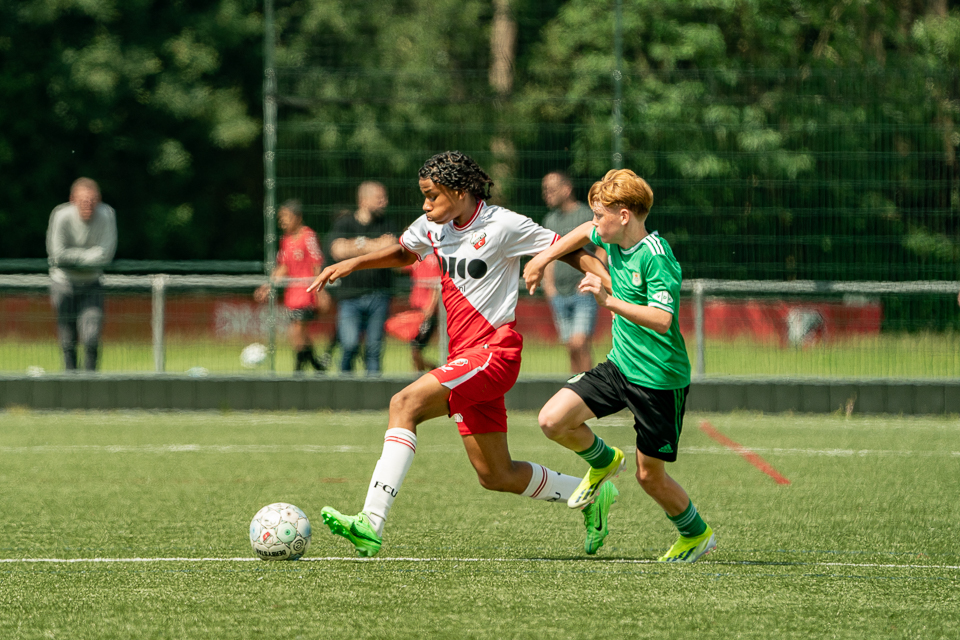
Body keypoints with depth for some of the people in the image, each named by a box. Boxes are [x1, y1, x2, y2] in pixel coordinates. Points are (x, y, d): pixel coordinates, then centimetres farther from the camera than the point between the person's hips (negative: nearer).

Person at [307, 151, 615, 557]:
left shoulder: (503, 225, -10)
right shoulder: (434, 226, 10)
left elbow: (570, 251, -5)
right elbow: (403, 253, 31)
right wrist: (351, 264, 17)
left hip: (493, 351, -8)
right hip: (464, 356, 8)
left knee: (405, 404, -25)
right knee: (495, 476, 9)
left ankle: (372, 523, -33)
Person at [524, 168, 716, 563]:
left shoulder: (656, 257, -23)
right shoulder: (615, 242, 2)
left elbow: (662, 320, -34)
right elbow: (587, 233, 26)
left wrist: (609, 301, -40)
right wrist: (542, 260, 23)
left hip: (660, 379, -7)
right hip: (620, 366, 7)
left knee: (649, 476, 2)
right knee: (552, 420, -8)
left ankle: (696, 534, 28)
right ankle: (603, 462, 21)